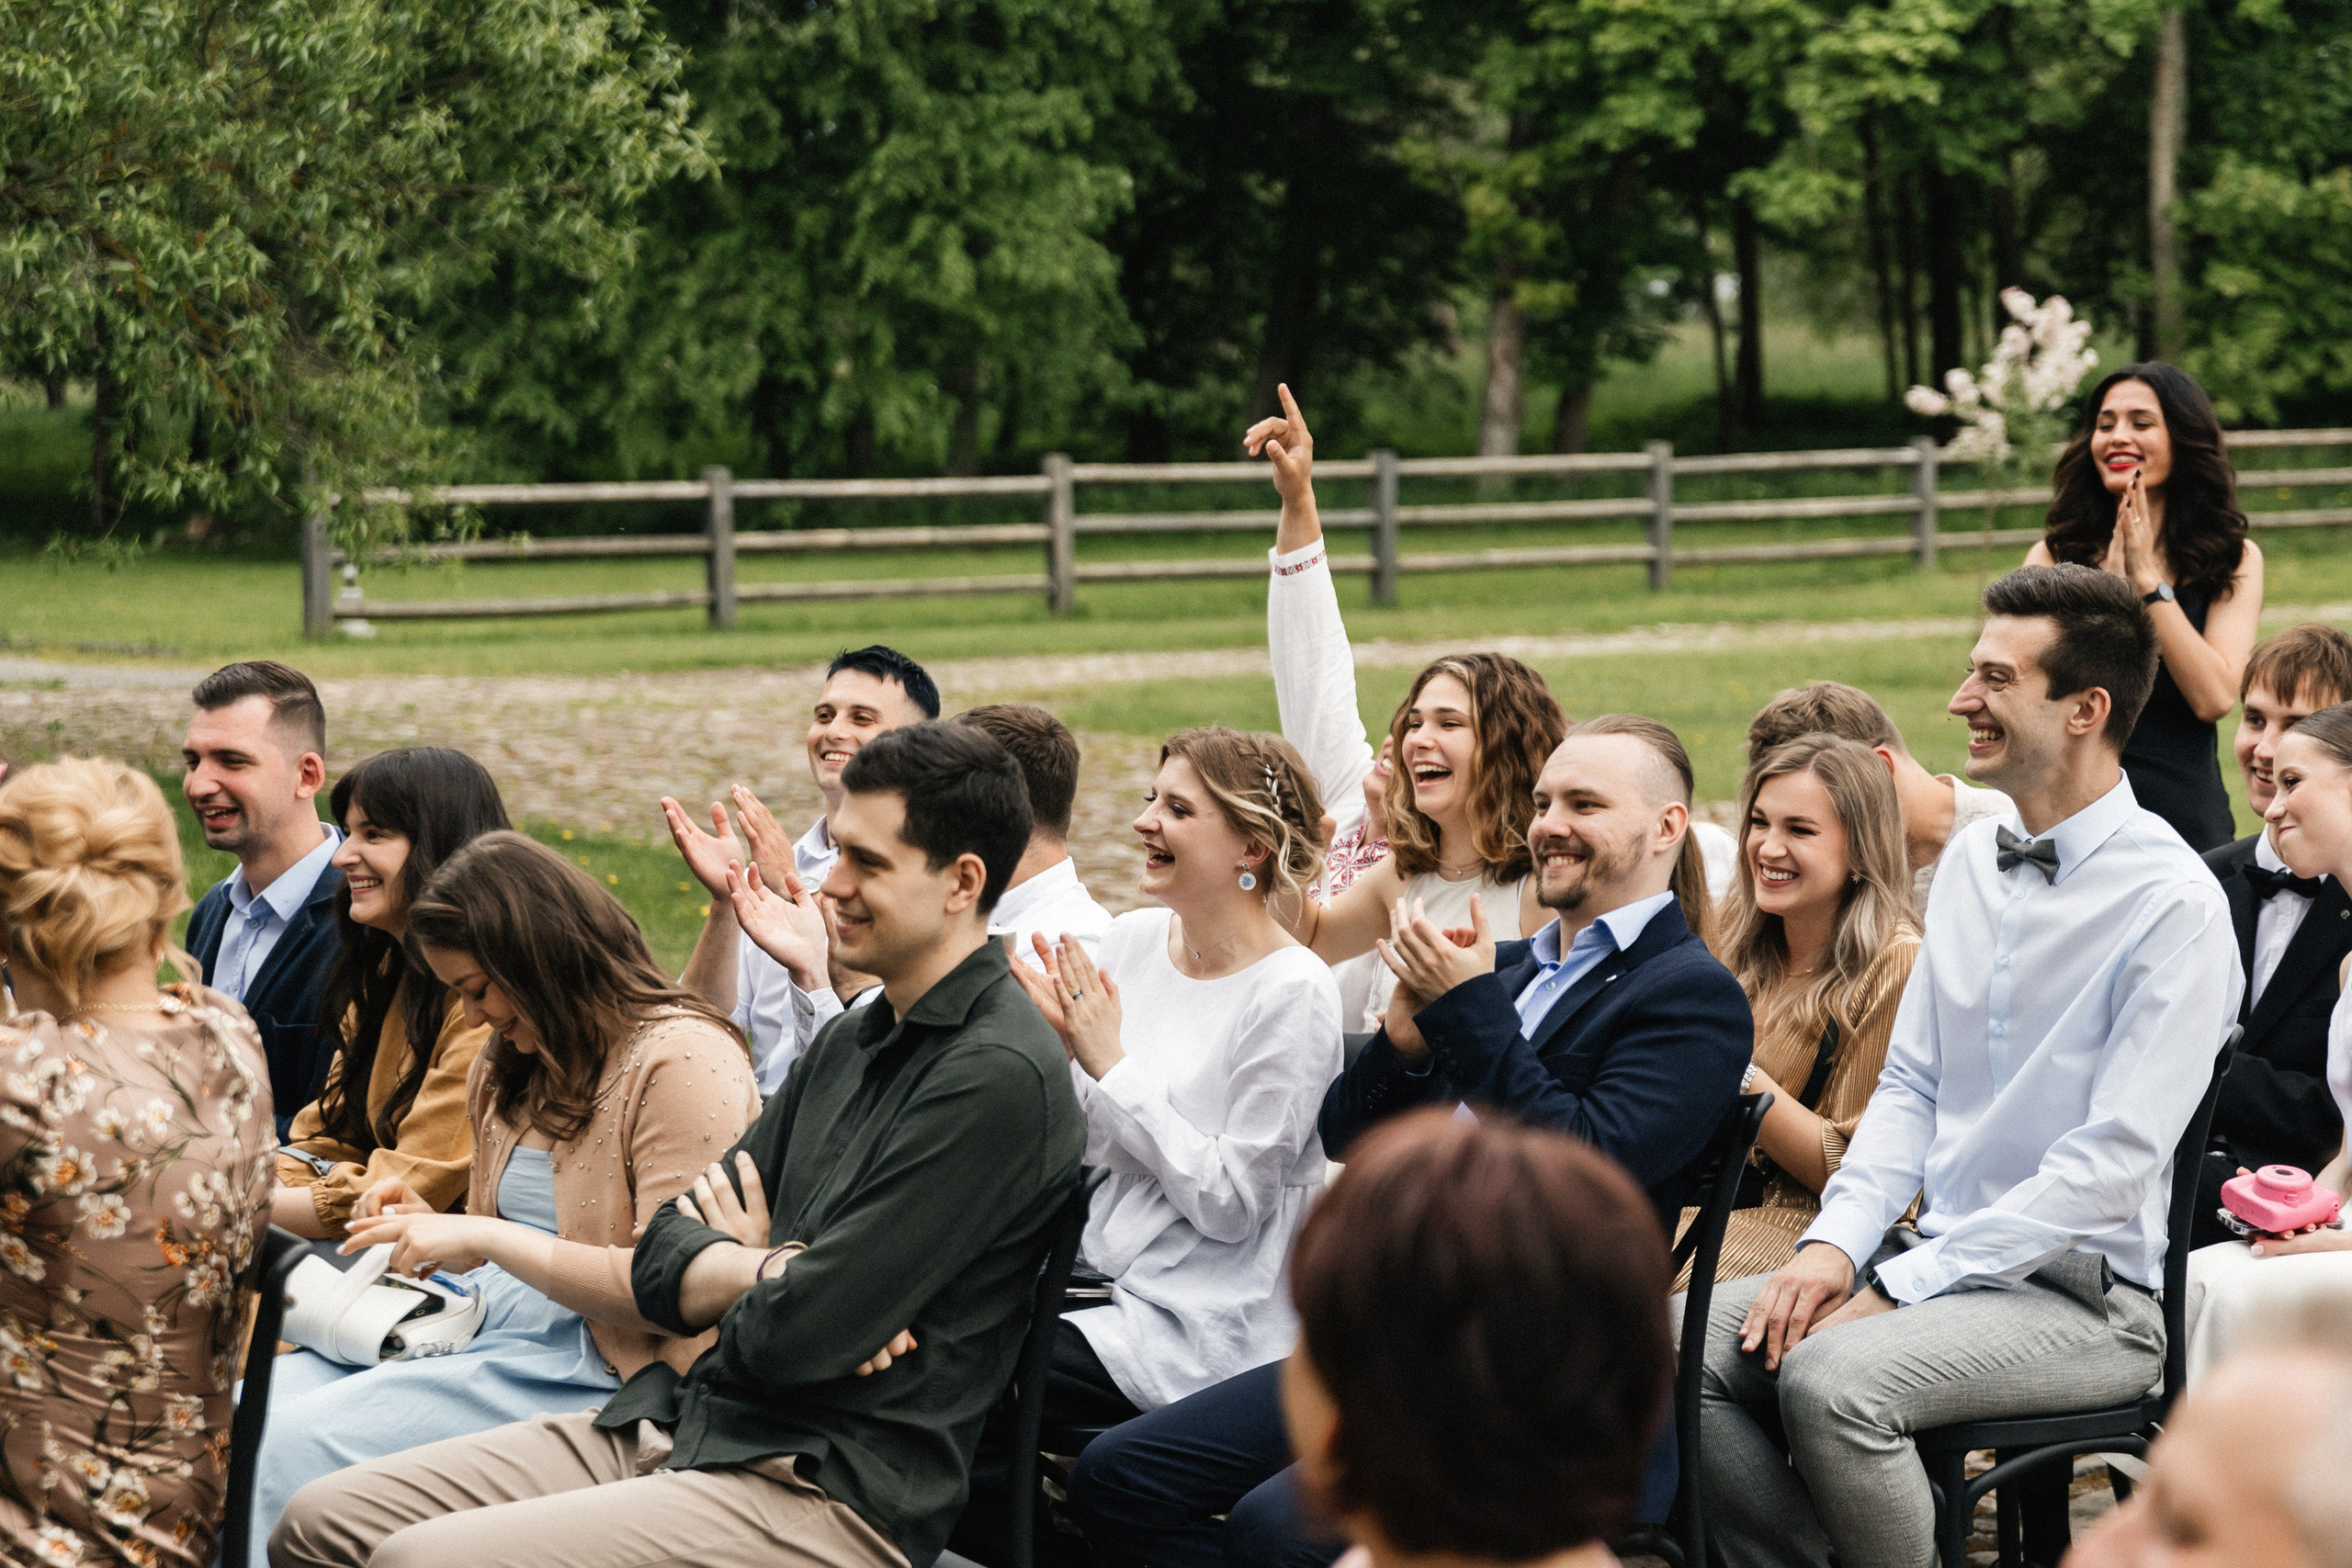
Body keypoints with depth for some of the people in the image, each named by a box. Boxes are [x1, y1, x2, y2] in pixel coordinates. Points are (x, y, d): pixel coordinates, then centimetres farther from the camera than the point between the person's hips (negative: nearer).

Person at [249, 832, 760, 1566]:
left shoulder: (685, 1060, -12)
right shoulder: (520, 1063, 17)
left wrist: (491, 1239, -17)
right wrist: (432, 1227, 6)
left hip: (589, 1371, -9)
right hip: (481, 1327, 9)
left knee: (296, 1447, -24)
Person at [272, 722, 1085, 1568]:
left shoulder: (998, 1077, -14)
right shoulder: (851, 1040, 17)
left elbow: (794, 1336, -19)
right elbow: (660, 1266, 12)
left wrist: (727, 1266, 4)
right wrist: (771, 1272, -10)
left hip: (832, 1492, -9)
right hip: (677, 1422, 9)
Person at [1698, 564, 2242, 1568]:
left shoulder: (2173, 902, -14)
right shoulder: (1971, 862, 11)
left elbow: (2110, 1167, -18)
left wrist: (1895, 1288, -19)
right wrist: (1835, 1243, -5)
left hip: (2083, 1294, -7)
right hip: (1940, 1258, 7)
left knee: (1829, 1378, -30)